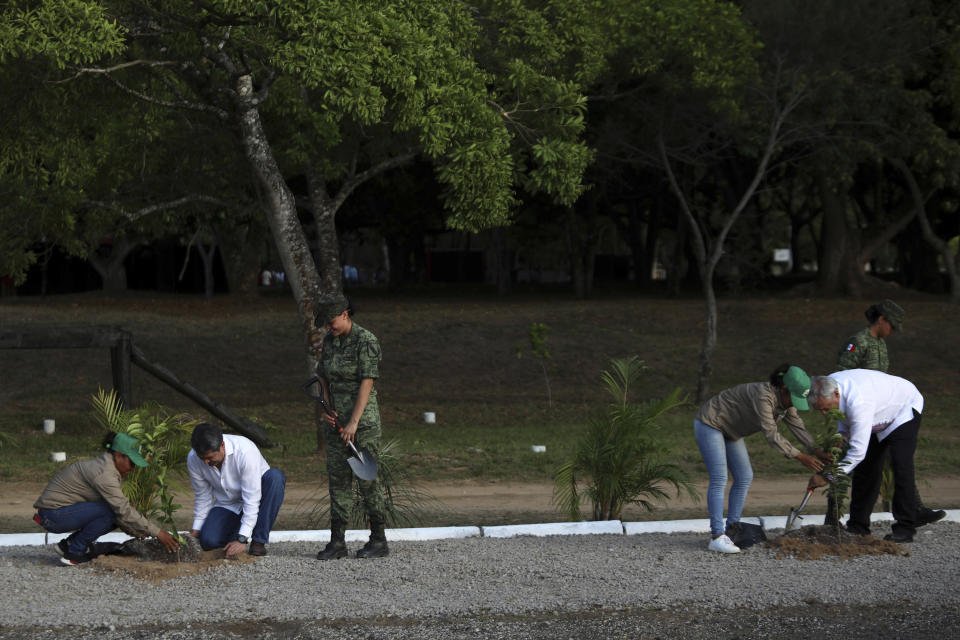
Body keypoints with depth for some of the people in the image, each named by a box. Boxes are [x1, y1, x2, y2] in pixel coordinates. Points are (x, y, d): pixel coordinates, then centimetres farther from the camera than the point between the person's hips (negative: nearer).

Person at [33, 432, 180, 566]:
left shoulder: (106, 465, 8)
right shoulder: (104, 473, -23)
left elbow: (121, 508, 13)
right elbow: (124, 511, -26)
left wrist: (134, 531, 0)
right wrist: (158, 533, -23)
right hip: (53, 514, -10)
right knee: (110, 512, -22)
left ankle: (68, 544, 9)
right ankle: (75, 552, -9)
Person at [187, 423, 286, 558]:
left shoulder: (245, 451, -33)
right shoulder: (193, 459, -18)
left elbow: (251, 499, -31)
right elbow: (202, 496, -2)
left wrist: (242, 540, -33)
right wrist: (196, 530, -4)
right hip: (227, 505, 2)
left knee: (275, 476, -36)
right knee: (208, 540, -27)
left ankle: (259, 540, -27)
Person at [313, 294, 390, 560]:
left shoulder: (366, 341, -13)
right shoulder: (329, 341, 9)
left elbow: (367, 383, -17)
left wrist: (354, 422, -21)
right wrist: (326, 408, 0)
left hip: (363, 418, -7)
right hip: (337, 420, 7)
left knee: (367, 479, -3)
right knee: (338, 478, 4)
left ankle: (378, 540, 6)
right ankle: (337, 541, 6)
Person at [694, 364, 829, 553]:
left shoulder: (786, 404, -4)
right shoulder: (763, 396, -32)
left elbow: (799, 429, -4)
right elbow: (772, 435, -33)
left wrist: (818, 452, -19)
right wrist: (800, 457, -33)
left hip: (729, 430, 10)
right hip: (709, 423, -10)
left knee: (744, 477, 4)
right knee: (719, 478, -17)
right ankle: (717, 537, -19)